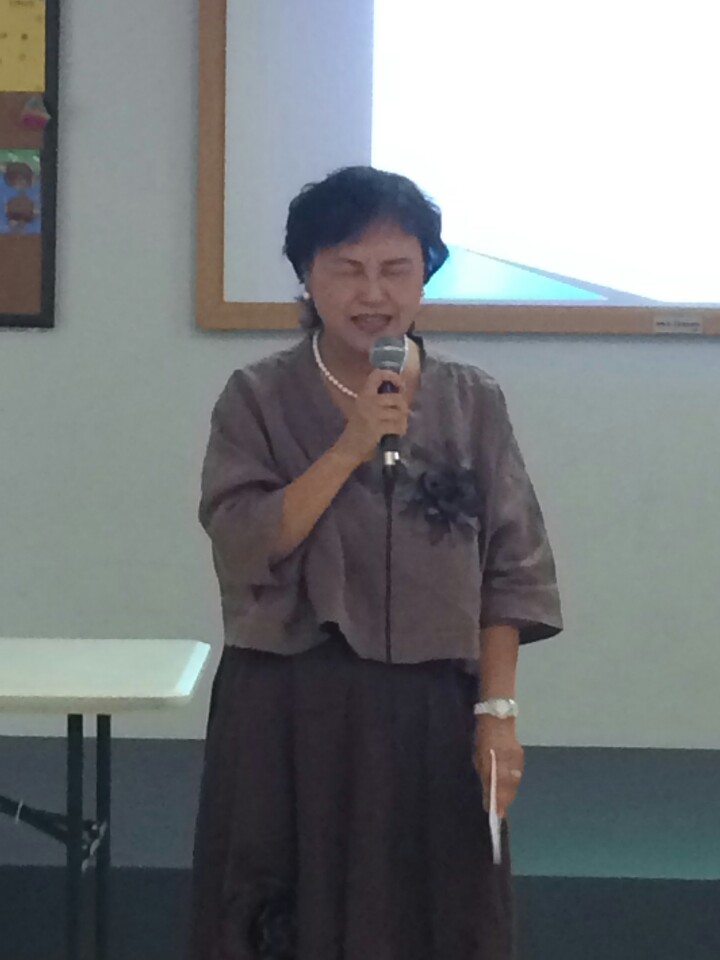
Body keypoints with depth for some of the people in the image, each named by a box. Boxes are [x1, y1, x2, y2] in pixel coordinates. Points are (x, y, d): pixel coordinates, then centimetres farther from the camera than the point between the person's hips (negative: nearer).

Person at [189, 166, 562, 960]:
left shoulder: (473, 403, 2)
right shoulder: (258, 399, -1)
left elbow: (511, 569, 2)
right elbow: (243, 549, -11)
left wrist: (497, 709, -4)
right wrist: (349, 449, -18)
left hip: (432, 716, 1)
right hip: (289, 718, -1)